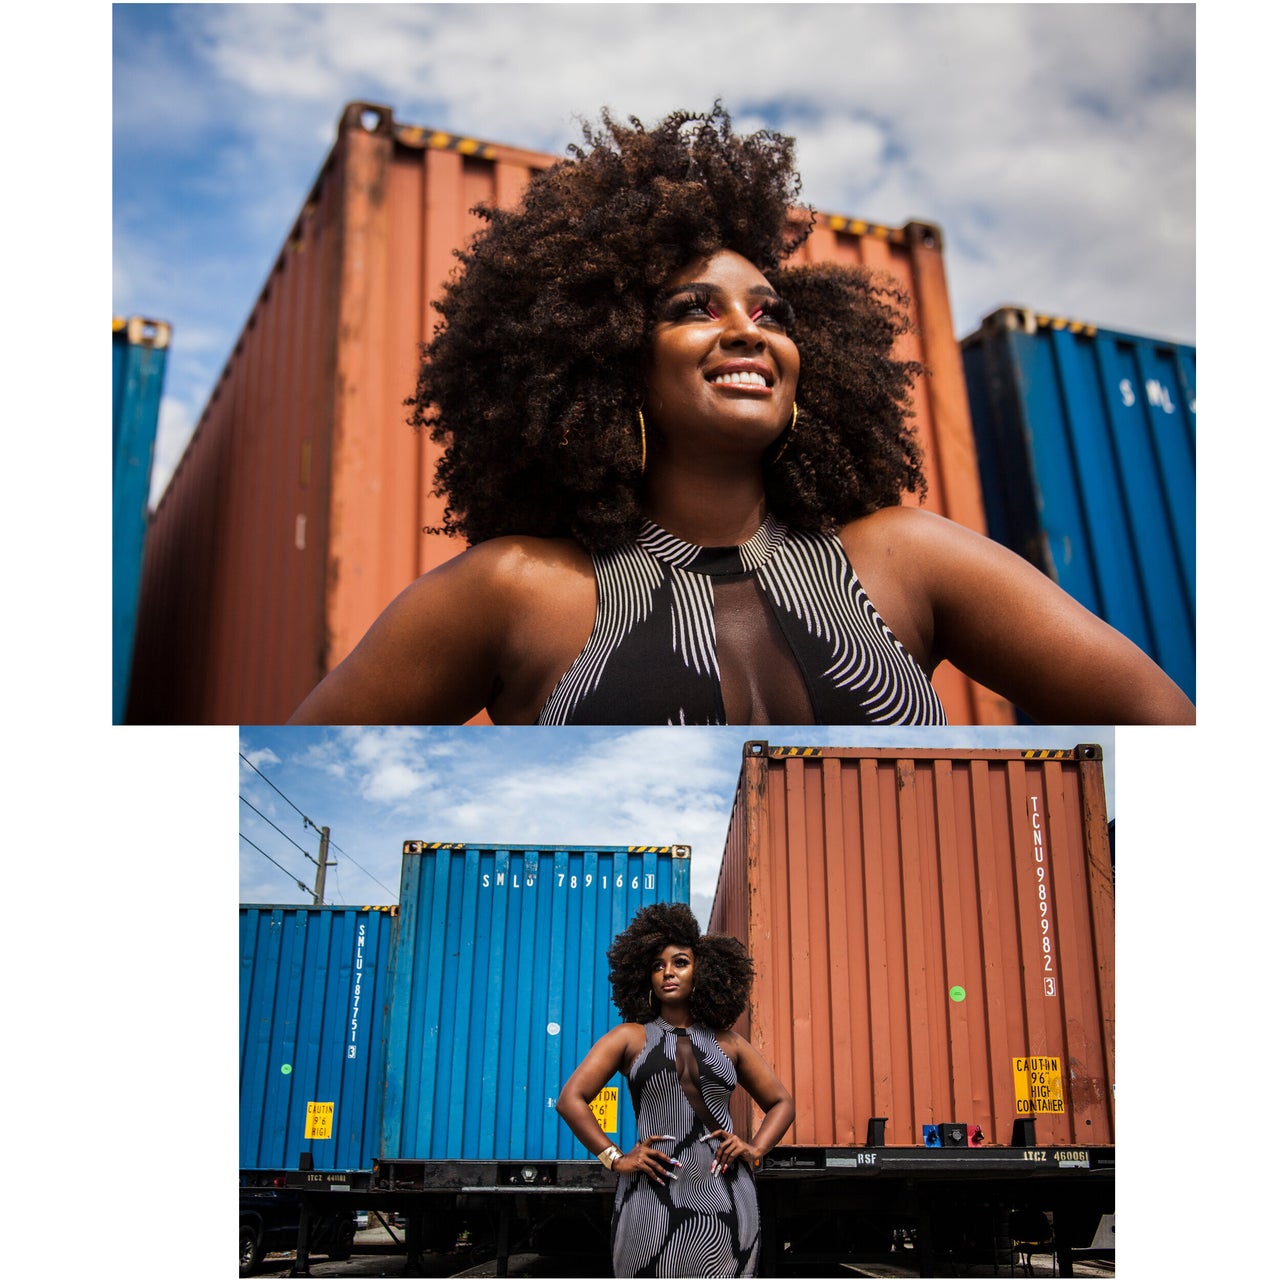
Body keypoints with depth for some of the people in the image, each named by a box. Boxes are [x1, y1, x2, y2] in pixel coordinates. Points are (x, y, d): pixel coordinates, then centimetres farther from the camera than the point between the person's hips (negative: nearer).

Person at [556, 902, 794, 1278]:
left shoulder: (728, 1042, 12)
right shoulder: (630, 1037, 6)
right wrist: (615, 1158, -6)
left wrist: (755, 1149, 3)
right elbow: (571, 1099, 1)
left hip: (726, 1202, 2)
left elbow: (781, 1102, 20)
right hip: (653, 1200, -2)